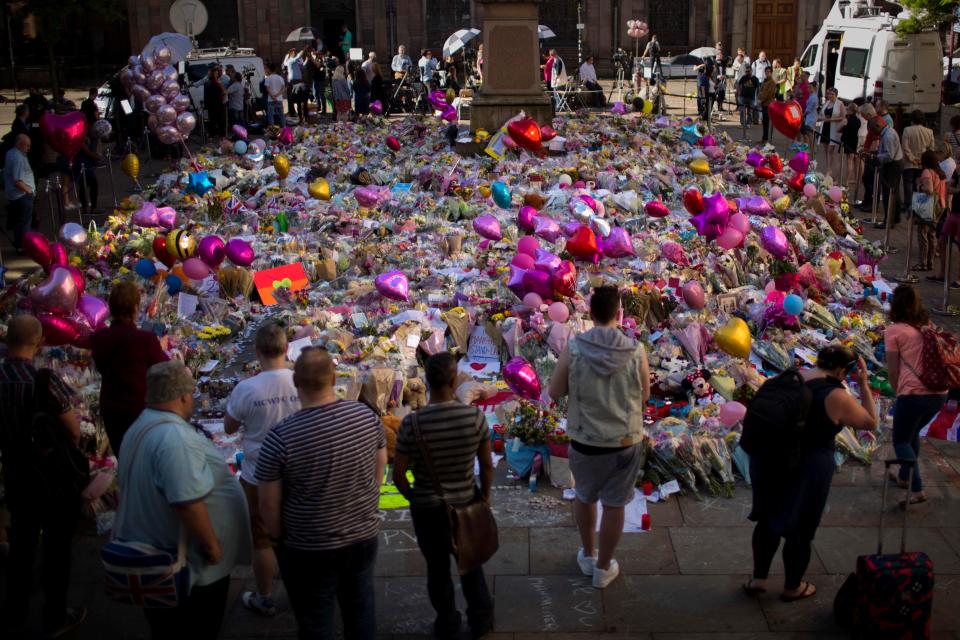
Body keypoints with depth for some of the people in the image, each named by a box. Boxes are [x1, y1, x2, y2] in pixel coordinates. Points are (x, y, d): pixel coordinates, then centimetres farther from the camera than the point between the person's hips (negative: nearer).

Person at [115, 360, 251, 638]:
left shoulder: (141, 427, 5)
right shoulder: (175, 437, -29)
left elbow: (129, 485, 16)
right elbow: (188, 502, -33)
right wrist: (211, 544, -20)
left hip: (154, 556, 9)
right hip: (190, 564, -9)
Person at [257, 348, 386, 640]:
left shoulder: (281, 437, -24)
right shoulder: (366, 416, -11)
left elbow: (269, 502, -15)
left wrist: (278, 536, 4)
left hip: (309, 550, -4)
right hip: (364, 536, 4)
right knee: (360, 609, 23)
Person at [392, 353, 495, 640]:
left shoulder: (412, 424, -22)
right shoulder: (475, 416, -18)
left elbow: (398, 474, -14)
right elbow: (487, 465, -6)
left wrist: (413, 498, 5)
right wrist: (485, 495, 12)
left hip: (427, 509, -1)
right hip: (467, 502, 2)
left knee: (438, 568, 20)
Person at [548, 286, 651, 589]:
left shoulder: (573, 349, -15)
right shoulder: (635, 351, -14)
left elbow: (555, 392, -5)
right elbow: (644, 396, -1)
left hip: (585, 441, 1)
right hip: (625, 441, 0)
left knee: (584, 497, 26)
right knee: (614, 505, 16)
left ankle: (587, 556, 41)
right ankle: (603, 568, 30)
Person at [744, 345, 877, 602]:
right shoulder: (836, 397, -17)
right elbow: (870, 422, -3)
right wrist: (864, 384, -1)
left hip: (768, 462, 6)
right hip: (806, 471, -6)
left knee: (768, 520, 21)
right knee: (800, 531, 13)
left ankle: (758, 579, 30)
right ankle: (792, 587, 29)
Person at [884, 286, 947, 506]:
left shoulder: (894, 330, -4)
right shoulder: (928, 326, 12)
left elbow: (893, 370, -3)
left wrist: (898, 392, 13)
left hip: (914, 393, -6)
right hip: (939, 392, 6)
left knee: (901, 440, 10)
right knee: (913, 434, 27)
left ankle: (917, 490, -3)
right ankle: (904, 476, 40)